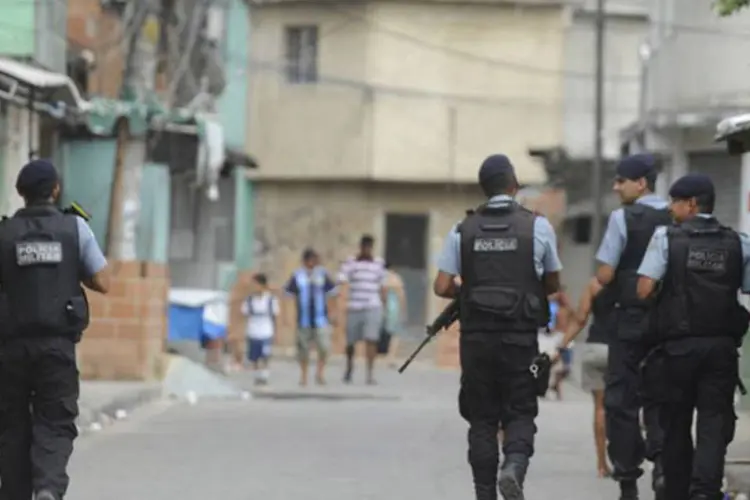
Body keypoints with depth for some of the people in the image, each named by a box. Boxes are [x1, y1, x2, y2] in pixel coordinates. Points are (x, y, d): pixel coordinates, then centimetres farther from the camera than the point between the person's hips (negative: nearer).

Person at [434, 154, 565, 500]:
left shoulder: (463, 230, 2)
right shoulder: (537, 226, -3)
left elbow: (442, 287, -2)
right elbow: (552, 285, 7)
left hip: (476, 338, 2)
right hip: (520, 338, -1)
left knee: (482, 419, 9)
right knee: (520, 413, 6)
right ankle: (514, 465, -22)